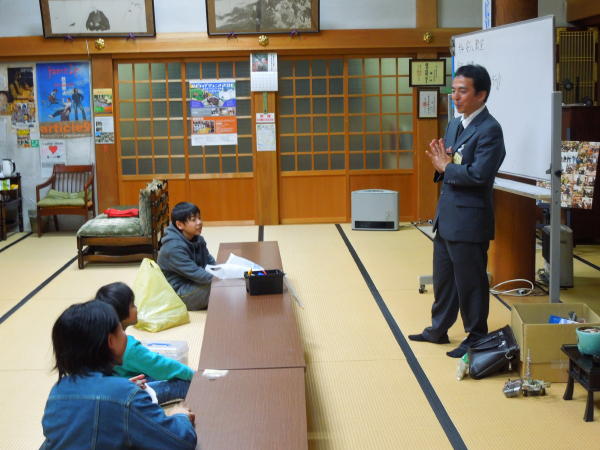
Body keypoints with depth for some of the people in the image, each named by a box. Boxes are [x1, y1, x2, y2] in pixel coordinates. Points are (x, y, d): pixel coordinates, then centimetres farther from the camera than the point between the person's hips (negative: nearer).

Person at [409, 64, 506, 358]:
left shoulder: (489, 130, -16)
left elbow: (478, 174, -25)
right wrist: (441, 165, -6)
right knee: (443, 277, 19)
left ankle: (476, 339, 18)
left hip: (469, 220, -9)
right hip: (446, 216, 9)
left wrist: (446, 168, -12)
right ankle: (439, 329, 34)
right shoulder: (454, 125, 12)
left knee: (470, 282, 3)